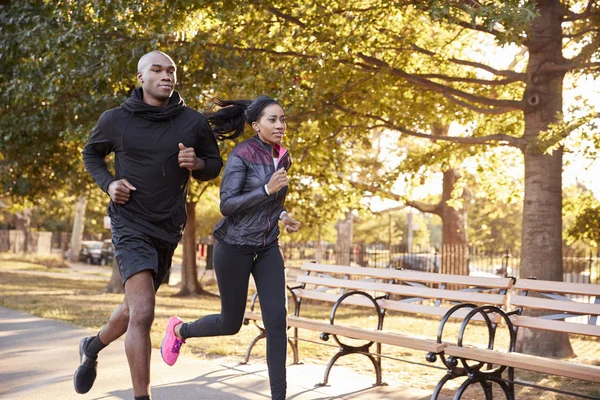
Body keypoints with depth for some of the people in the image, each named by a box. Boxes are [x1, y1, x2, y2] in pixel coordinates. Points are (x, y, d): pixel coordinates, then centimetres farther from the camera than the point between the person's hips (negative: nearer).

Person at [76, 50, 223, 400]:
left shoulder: (194, 122, -3)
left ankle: (94, 346, 52)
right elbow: (91, 153, 12)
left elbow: (214, 164, 8)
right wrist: (108, 183, -7)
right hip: (131, 224, -4)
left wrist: (197, 163, -15)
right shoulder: (116, 120, -6)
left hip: (168, 229, 4)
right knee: (142, 313, -20)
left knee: (135, 308, 22)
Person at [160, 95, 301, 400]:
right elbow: (226, 205, -22)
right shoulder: (241, 155, -15)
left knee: (277, 320, -7)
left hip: (267, 248, 5)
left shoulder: (283, 159, 5)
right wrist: (267, 189, -29)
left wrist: (282, 215, 6)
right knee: (231, 323, 7)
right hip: (234, 246, -5)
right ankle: (179, 329, 38)